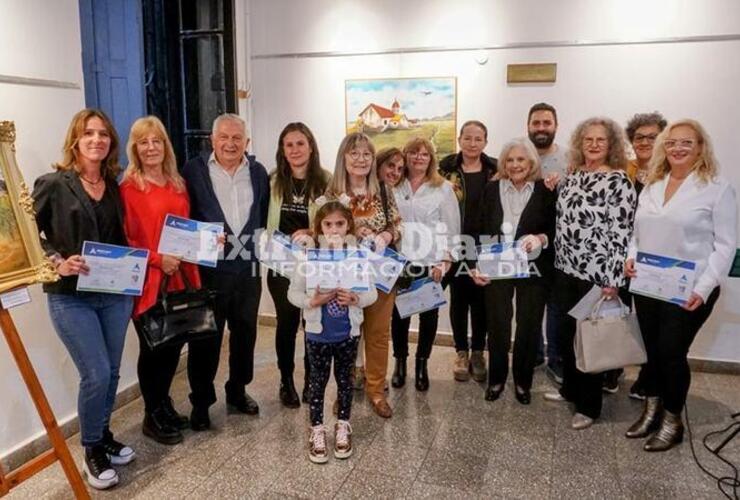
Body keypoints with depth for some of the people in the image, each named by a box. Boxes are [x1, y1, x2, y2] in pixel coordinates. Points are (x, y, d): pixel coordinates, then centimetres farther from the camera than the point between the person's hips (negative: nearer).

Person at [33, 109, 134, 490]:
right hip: (70, 297, -5)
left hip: (115, 293, 5)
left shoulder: (114, 187, 9)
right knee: (96, 374, -6)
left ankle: (104, 437, 35)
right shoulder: (53, 184, -7)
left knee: (111, 372, 13)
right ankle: (92, 451, 17)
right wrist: (57, 263, -18)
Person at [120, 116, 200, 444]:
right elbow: (122, 239, -8)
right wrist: (157, 259, -18)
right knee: (152, 348, 6)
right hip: (146, 281, -5)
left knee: (174, 344, 13)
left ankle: (164, 405, 33)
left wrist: (191, 273, 4)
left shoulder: (178, 185, 10)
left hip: (179, 277, 6)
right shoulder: (128, 188, -7)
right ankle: (152, 417, 23)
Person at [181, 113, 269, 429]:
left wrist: (259, 247, 4)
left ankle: (237, 392, 34)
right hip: (208, 268, -4)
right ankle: (201, 403, 21)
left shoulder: (258, 172, 6)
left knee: (245, 332, 15)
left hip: (248, 268, 4)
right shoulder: (194, 171, -5)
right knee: (206, 337, 5)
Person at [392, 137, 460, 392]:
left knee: (429, 314, 8)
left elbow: (452, 228, 0)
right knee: (399, 313, 6)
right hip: (400, 263, 1)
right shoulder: (393, 187, 5)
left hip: (431, 264, 0)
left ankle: (422, 365, 25)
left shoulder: (444, 188, 2)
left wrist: (445, 261, -8)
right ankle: (400, 361, 26)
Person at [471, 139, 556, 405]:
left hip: (533, 270, -1)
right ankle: (496, 379, 25)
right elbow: (482, 231, 3)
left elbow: (556, 230, 0)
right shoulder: (492, 189, 3)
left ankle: (523, 381, 26)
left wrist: (541, 238, -21)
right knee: (497, 326, 6)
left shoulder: (546, 191, -1)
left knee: (529, 327, 7)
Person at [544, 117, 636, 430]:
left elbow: (621, 233, -15)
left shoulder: (618, 181, -11)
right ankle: (571, 388, 35)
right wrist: (559, 261, 14)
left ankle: (589, 405, 20)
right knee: (565, 332, 15)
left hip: (597, 274, -6)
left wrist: (614, 280, -18)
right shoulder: (571, 178, 8)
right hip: (565, 269, 6)